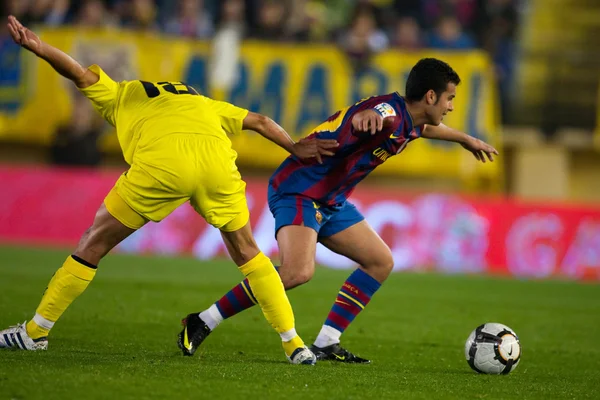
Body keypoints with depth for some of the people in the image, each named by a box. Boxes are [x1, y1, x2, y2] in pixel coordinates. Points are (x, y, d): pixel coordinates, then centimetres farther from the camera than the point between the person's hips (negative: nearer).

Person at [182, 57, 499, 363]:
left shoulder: (409, 120, 9)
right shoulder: (389, 111, -21)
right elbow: (360, 118, -46)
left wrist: (466, 139, 50)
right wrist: (366, 117, -70)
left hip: (331, 200, 11)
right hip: (298, 191, -11)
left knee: (381, 262, 10)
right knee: (298, 271, -30)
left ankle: (326, 343, 8)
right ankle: (204, 322, -18)